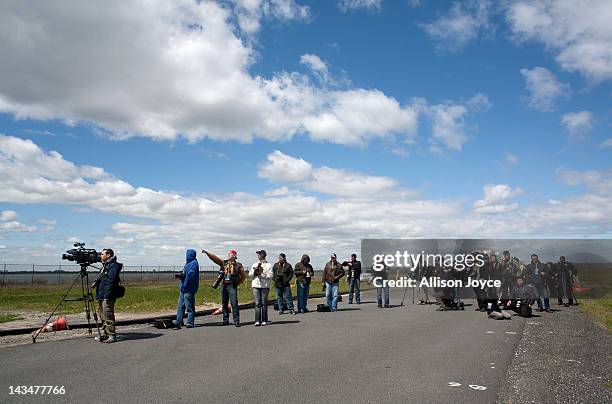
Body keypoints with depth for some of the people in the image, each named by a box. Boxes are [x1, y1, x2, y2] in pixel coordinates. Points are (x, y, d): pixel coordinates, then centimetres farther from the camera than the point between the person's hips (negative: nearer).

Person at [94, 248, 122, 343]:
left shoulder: (113, 265, -12)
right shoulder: (105, 265, 21)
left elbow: (110, 282, -20)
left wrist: (107, 295, -24)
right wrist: (98, 295, 21)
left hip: (107, 297, -11)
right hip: (101, 296, 11)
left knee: (108, 316, -8)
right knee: (103, 316, 14)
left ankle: (112, 335, -4)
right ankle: (104, 334, 22)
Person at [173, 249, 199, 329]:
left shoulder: (193, 263, -12)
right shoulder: (188, 263, 17)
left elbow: (190, 275, -19)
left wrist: (184, 285, -19)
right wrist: (181, 275, 0)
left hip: (189, 289, -10)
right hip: (183, 289, 10)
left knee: (189, 307, -2)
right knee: (180, 306, 9)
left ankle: (190, 323, 5)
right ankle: (178, 322, 13)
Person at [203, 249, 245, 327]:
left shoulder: (238, 265, 1)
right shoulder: (224, 263, 10)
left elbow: (243, 276, 10)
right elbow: (215, 258, 1)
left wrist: (238, 283, 6)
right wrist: (207, 253, -9)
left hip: (232, 286, -4)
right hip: (224, 286, 4)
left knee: (234, 303, -8)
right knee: (224, 304, 8)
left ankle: (236, 321, -4)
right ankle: (225, 320, 16)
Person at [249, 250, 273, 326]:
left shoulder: (268, 265, 3)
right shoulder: (254, 265, 19)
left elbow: (271, 275, -7)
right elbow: (250, 274, 12)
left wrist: (261, 274, -13)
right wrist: (254, 272, -7)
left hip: (265, 286, -3)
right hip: (256, 286, 3)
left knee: (264, 303, 0)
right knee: (257, 303, -2)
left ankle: (264, 320, 7)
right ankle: (257, 320, -2)